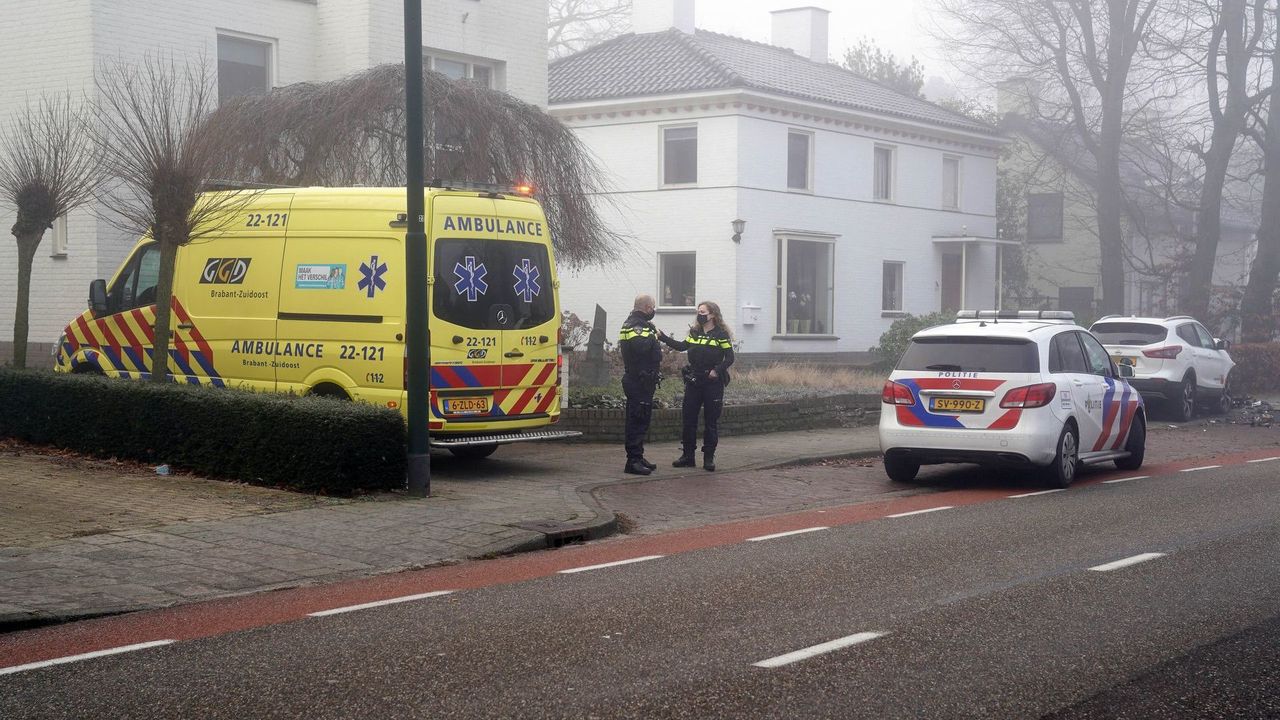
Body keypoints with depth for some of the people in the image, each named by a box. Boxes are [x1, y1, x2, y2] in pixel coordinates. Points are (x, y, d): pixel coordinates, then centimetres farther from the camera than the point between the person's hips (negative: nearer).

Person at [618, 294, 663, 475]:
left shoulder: (631, 323, 19)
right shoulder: (637, 326, -16)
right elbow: (641, 346, -30)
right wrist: (653, 336, -16)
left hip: (637, 380, 11)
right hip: (640, 381, -11)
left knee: (638, 420, 16)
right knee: (638, 421, -9)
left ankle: (637, 457, 23)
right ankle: (633, 460, -9)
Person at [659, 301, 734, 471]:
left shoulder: (721, 335, -5)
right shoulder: (694, 333, 11)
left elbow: (730, 358, -6)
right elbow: (681, 346, 12)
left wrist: (717, 370, -18)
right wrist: (662, 337, 7)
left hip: (713, 383, -5)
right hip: (693, 381, 5)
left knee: (711, 421, 1)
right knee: (688, 419, 5)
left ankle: (709, 458, 8)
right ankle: (687, 456, 13)